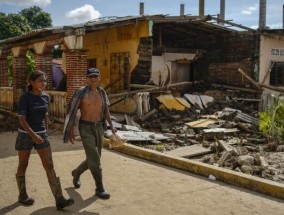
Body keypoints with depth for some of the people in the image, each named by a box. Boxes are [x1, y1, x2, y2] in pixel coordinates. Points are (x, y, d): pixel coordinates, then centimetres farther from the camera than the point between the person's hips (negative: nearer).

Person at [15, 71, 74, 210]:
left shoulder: (45, 97, 3)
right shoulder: (24, 97, -13)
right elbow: (21, 119, -17)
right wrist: (33, 135, -27)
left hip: (41, 135, 4)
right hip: (25, 135, -4)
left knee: (49, 166, -4)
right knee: (23, 166, 10)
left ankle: (59, 200, -7)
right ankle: (22, 195, 31)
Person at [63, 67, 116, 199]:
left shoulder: (102, 92, 7)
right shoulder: (81, 92, -9)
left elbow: (105, 110, 16)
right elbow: (72, 112, -7)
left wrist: (111, 125, 7)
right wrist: (71, 130, -10)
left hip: (99, 128, 6)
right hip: (86, 129, -6)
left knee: (93, 159, 13)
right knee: (95, 159, -12)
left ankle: (76, 173, 41)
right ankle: (99, 189, 1)